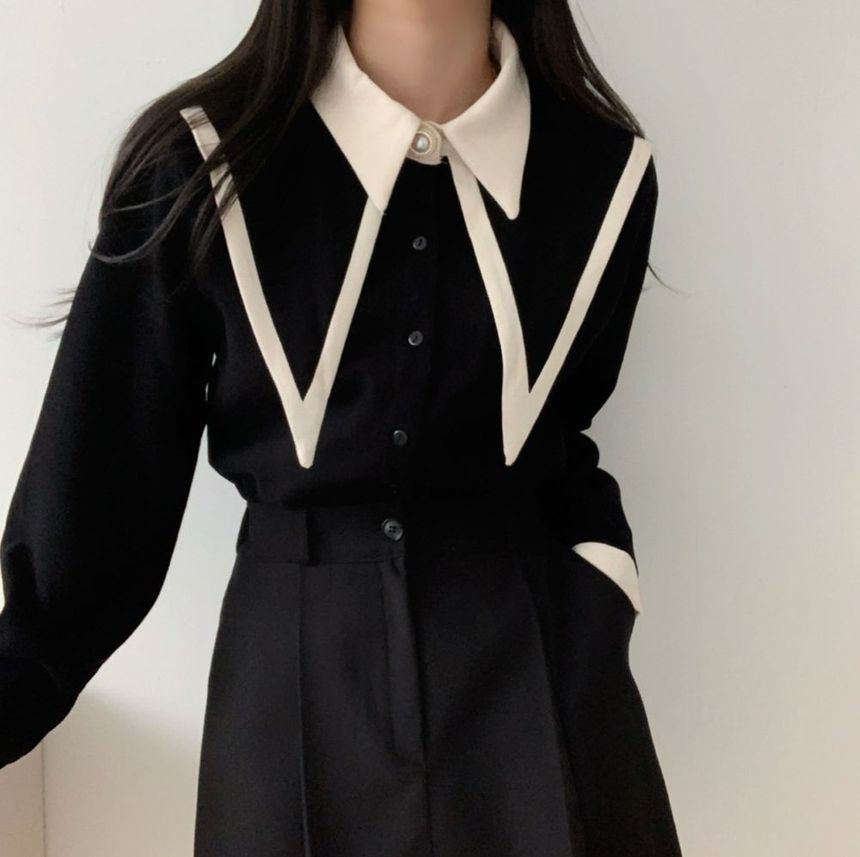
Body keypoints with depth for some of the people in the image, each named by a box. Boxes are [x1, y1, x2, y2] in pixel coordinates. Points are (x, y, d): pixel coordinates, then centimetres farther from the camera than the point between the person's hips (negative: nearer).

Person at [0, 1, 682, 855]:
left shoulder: (605, 170, -4)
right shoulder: (197, 163, -11)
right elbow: (101, 480, -5)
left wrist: (595, 586, -4)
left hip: (541, 674, 1)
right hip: (290, 683, -1)